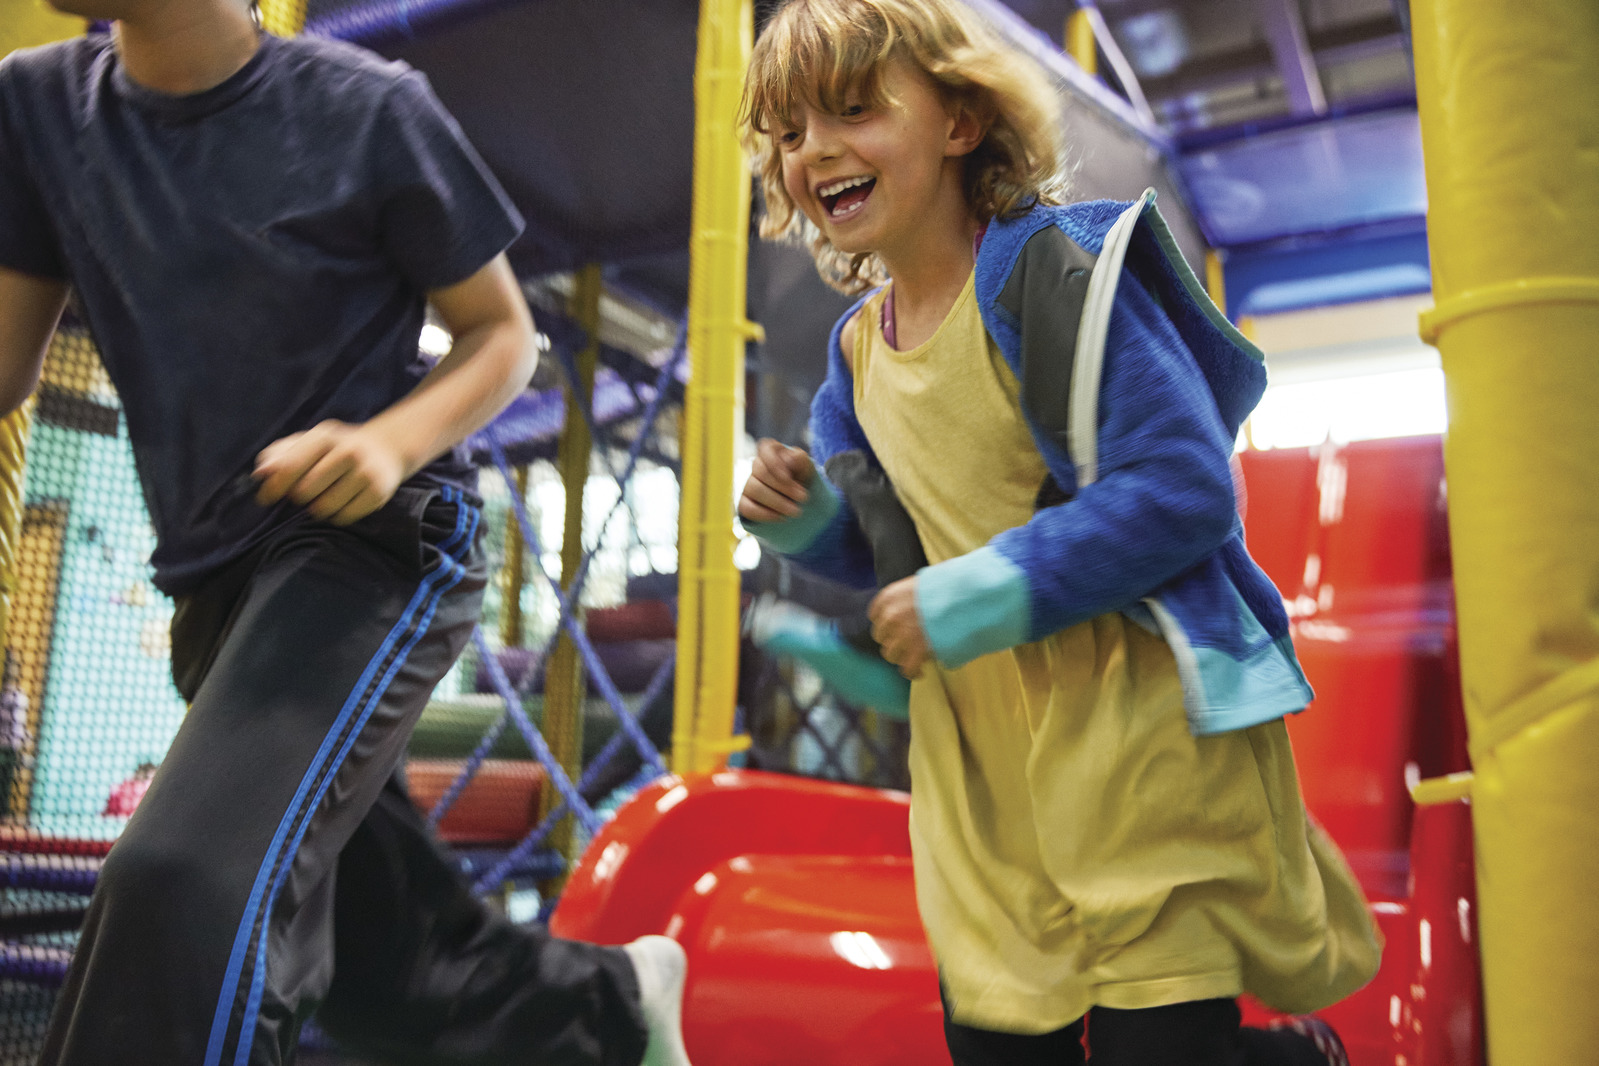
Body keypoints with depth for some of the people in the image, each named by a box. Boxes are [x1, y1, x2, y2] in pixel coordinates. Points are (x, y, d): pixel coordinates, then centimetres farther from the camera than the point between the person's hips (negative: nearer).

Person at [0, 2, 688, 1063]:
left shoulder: (368, 108, -8)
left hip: (380, 543, -6)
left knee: (184, 886, -28)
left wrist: (391, 441, -19)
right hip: (219, 577, 6)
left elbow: (504, 334, -1)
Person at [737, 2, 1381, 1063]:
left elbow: (1184, 486, -22)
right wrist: (813, 522, -3)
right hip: (983, 773, 7)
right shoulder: (857, 349, 9)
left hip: (1142, 737, -7)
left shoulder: (1053, 272, -14)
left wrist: (988, 592, -23)